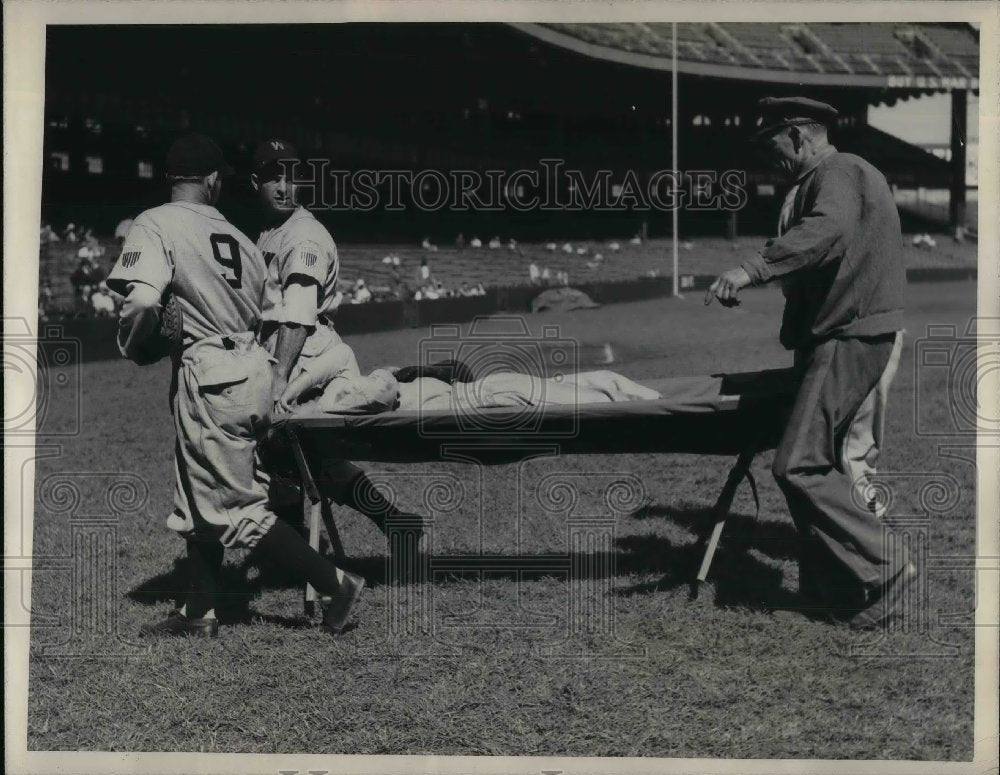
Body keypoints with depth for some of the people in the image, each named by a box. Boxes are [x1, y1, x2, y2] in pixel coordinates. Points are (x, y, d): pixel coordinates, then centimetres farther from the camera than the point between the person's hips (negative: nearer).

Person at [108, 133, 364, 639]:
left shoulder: (156, 224, -10)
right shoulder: (235, 235, 10)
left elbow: (143, 301, -24)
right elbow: (257, 311, 10)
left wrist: (131, 346, -6)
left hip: (209, 374, -8)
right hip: (251, 366, 8)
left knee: (236, 506, 1)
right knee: (200, 494, 19)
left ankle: (333, 583, 2)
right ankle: (199, 613, 25)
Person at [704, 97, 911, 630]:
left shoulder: (837, 173, -12)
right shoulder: (845, 175, 22)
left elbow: (829, 230, -33)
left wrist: (753, 270, -41)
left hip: (850, 339, -11)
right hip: (846, 339, 11)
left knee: (798, 466, -15)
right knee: (838, 466, 12)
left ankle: (882, 568, -10)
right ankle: (829, 587, 16)